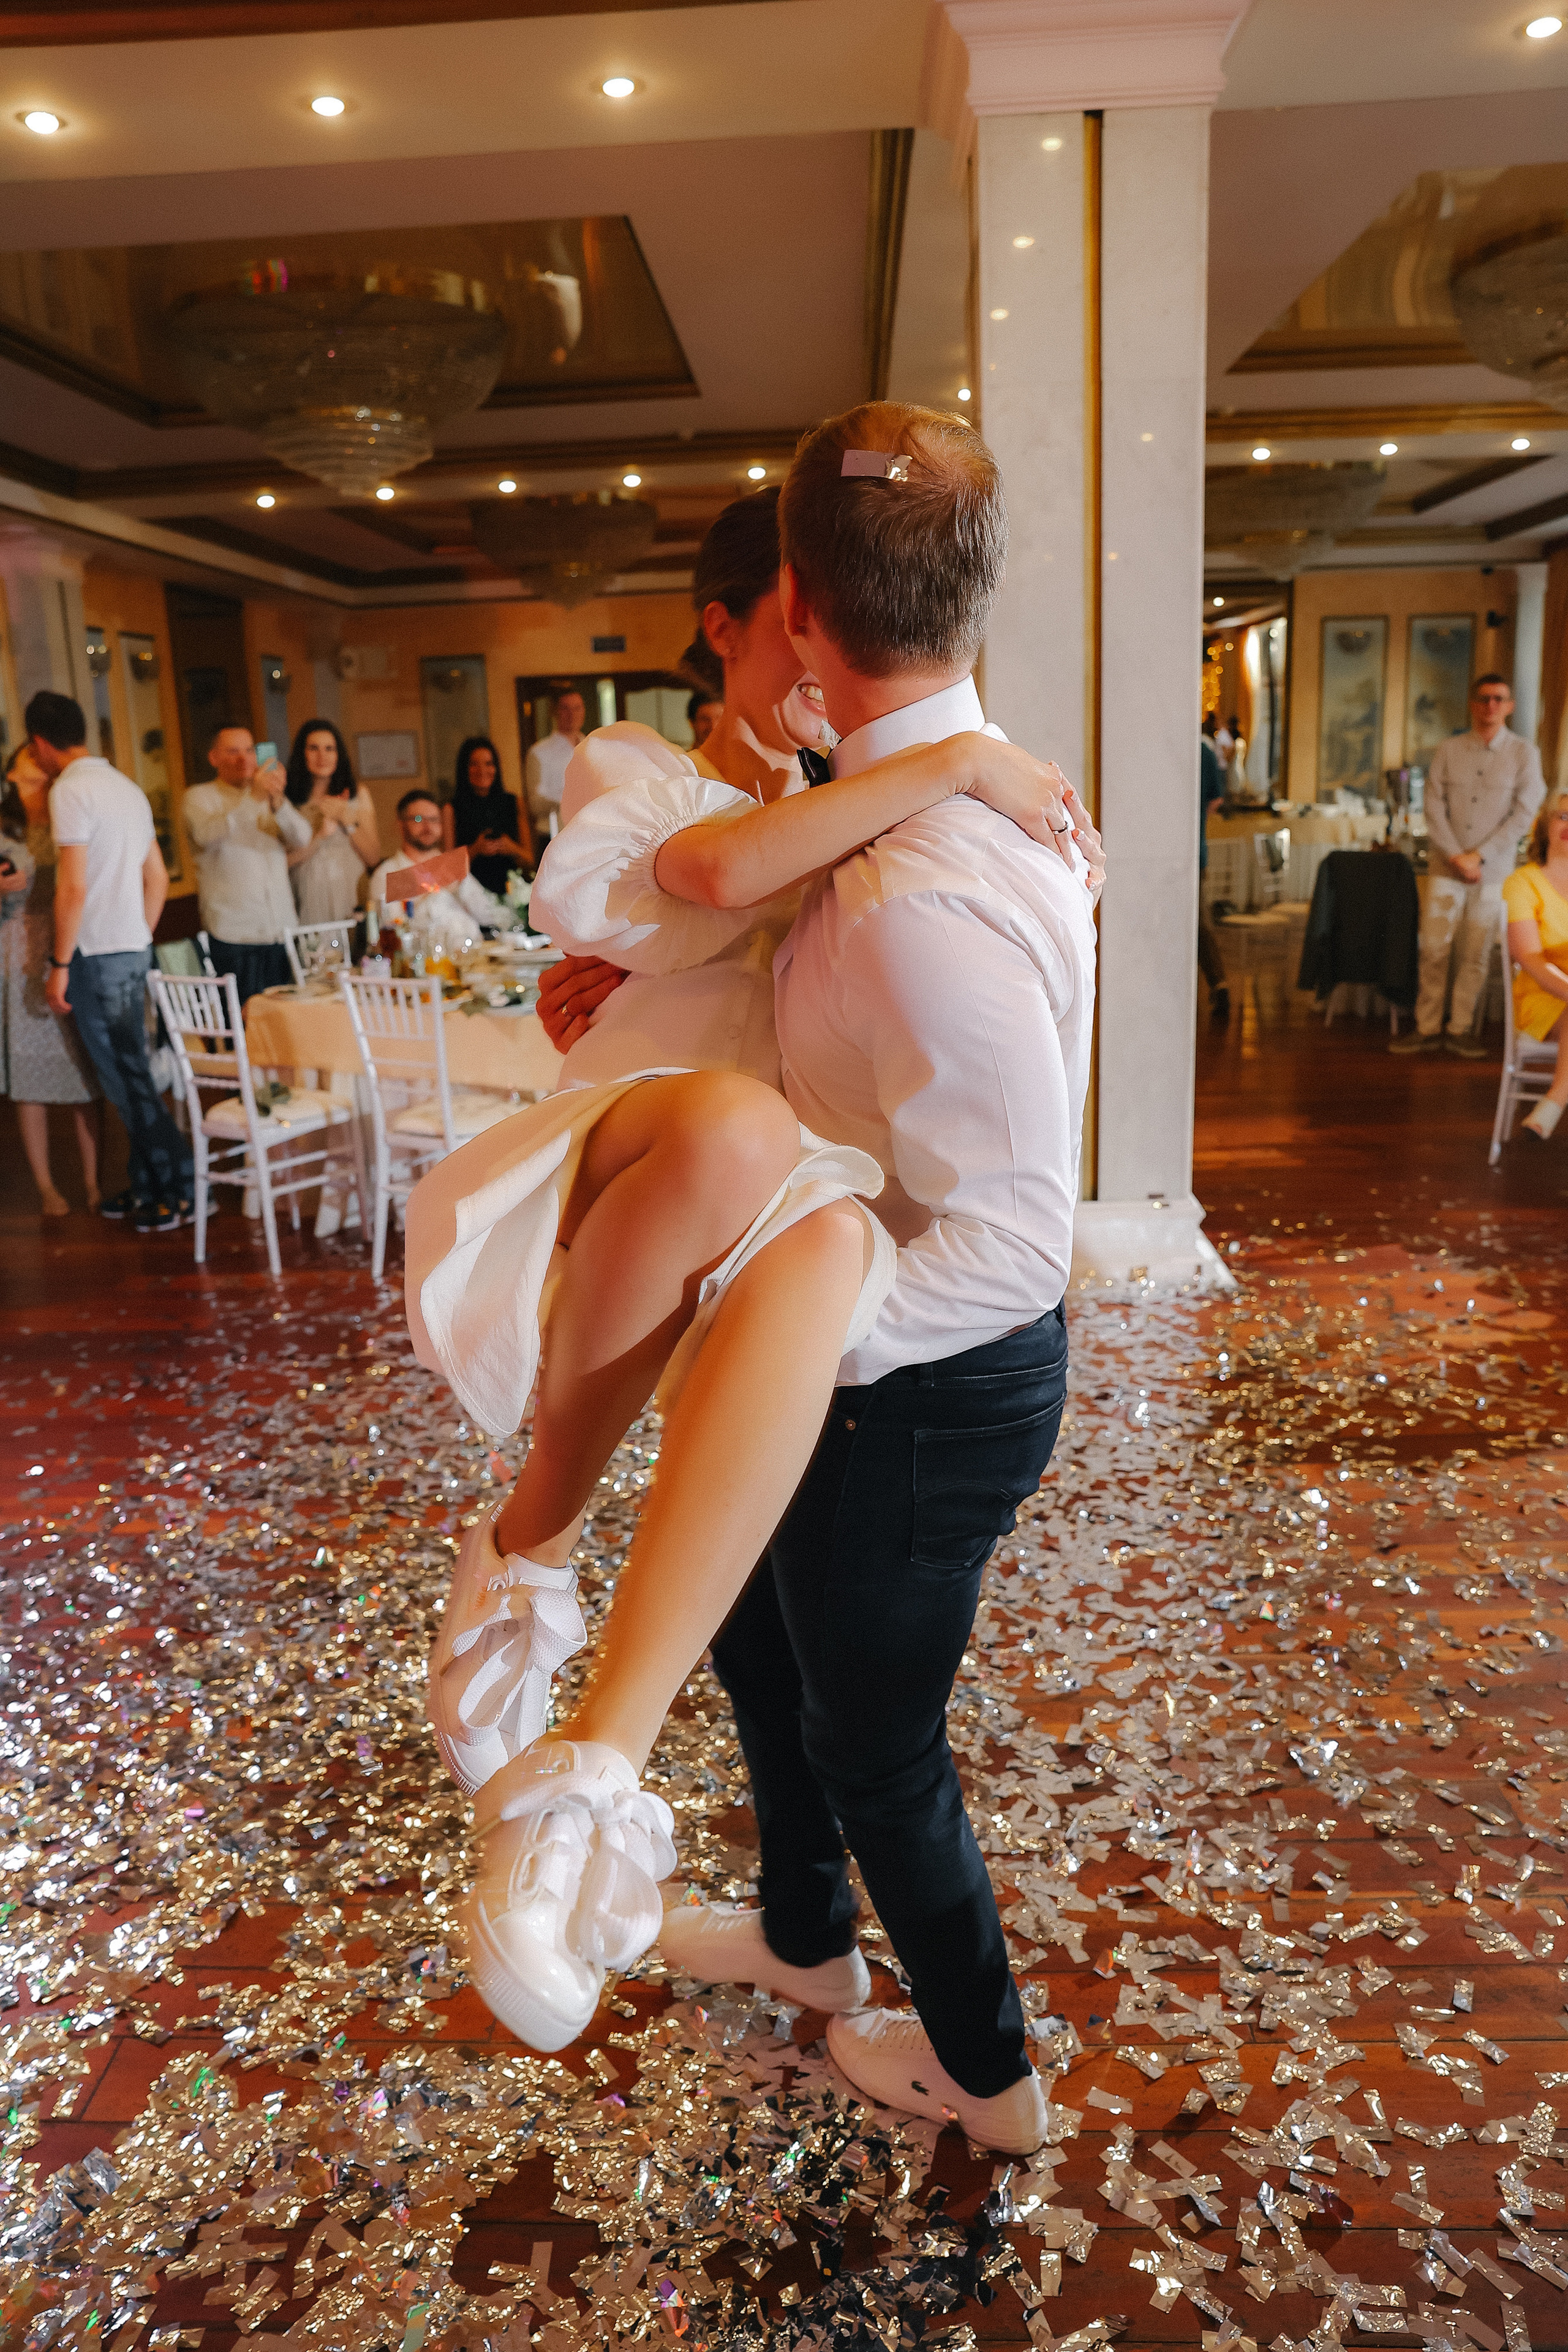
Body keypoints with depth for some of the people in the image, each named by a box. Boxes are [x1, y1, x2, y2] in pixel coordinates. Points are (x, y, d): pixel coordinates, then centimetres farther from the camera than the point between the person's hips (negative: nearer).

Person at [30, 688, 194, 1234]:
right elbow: (158, 878, 18)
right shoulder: (126, 786, 15)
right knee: (128, 1071, 14)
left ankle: (180, 1192, 0)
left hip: (96, 952, -8)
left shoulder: (70, 790, -12)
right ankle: (147, 1185, 20)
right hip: (133, 948, 8)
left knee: (126, 1075, -3)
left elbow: (74, 888, -18)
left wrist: (59, 965, -13)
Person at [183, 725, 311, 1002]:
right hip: (233, 935, -4)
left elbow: (301, 838, 0)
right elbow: (207, 835, -18)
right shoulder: (199, 798, 6)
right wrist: (253, 798, -29)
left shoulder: (268, 796, 18)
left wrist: (278, 802, -20)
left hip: (282, 930, 4)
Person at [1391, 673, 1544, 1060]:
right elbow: (1433, 808, 0)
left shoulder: (1524, 754, 2)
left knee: (1476, 954, 3)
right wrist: (1455, 856, -11)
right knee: (1433, 949, -3)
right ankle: (1427, 1029, 5)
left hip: (1494, 869, 0)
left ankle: (1461, 1029, 12)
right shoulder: (1448, 751, 5)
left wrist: (1479, 855, -11)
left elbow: (1524, 813, -4)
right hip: (1445, 866, 1)